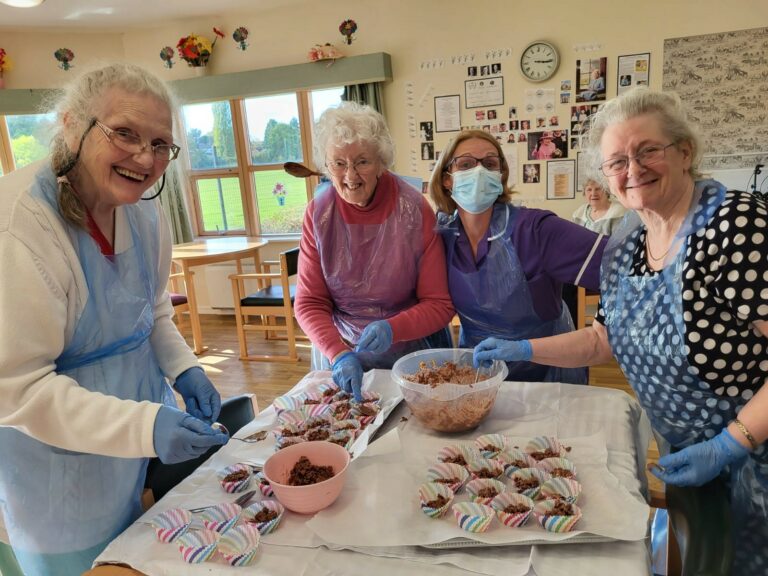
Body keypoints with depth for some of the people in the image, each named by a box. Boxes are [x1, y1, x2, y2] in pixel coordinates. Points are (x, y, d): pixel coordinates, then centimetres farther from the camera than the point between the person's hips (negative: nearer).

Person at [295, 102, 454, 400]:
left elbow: (440, 305, -12)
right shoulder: (318, 213, -10)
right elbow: (309, 304, -7)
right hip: (338, 353, 2)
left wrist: (393, 329, -29)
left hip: (411, 352, -1)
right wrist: (339, 353, -23)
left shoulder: (414, 209, -16)